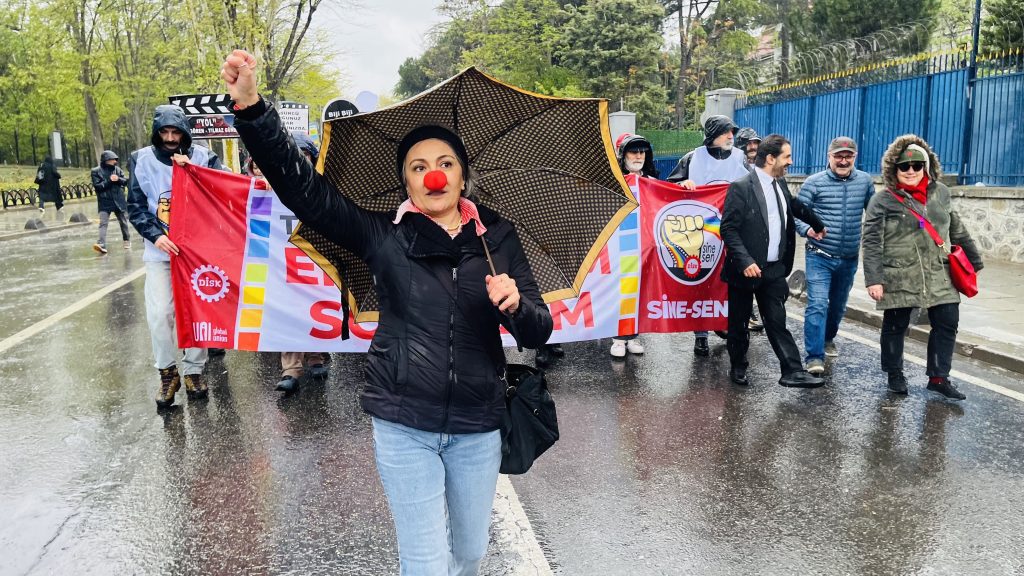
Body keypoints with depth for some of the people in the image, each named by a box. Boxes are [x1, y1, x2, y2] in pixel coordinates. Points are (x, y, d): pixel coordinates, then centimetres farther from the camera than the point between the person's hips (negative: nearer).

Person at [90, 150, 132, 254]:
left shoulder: (117, 169, 5)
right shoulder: (96, 171, -4)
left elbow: (126, 181, 6)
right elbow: (97, 186, -11)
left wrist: (118, 179, -15)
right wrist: (109, 181, -20)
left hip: (118, 201, 3)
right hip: (104, 202, -3)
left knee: (123, 222, 16)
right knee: (103, 223, -13)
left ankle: (127, 240, 35)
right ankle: (102, 245, -23)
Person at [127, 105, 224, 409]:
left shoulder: (202, 156, -1)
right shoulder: (142, 160, 2)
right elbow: (136, 207, 2)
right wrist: (155, 235, -13)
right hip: (160, 250, 0)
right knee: (159, 314, -7)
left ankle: (194, 370, 21)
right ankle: (167, 372, 12)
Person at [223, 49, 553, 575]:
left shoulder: (498, 238, 0)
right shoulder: (385, 235, -4)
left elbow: (538, 332, 0)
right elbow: (302, 187, -13)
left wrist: (516, 304, -23)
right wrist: (251, 108, -25)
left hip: (477, 425, 2)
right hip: (405, 424, -2)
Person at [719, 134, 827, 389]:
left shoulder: (780, 184, 8)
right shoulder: (741, 188, -14)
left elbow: (796, 206, 29)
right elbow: (728, 229, -17)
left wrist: (818, 225, 43)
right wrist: (745, 262, -26)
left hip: (774, 269, 5)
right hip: (747, 269, -5)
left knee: (777, 321, 5)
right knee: (739, 322, 10)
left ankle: (793, 372, 6)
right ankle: (738, 368, 26)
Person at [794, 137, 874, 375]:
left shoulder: (865, 181, 3)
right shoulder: (814, 182, -7)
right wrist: (808, 229, -24)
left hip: (849, 258, 4)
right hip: (819, 256, -4)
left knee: (838, 305, 18)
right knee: (817, 304, -14)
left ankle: (827, 338, 43)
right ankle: (814, 356, -12)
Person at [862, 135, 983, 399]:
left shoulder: (940, 192, 8)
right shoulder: (882, 200, -7)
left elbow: (957, 230, 18)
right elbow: (871, 242, -10)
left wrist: (974, 261, 23)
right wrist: (873, 279, -16)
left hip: (938, 275, 4)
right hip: (898, 277, -4)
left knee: (947, 323, 4)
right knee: (895, 326, 6)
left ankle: (938, 377, 17)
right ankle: (895, 375, 25)